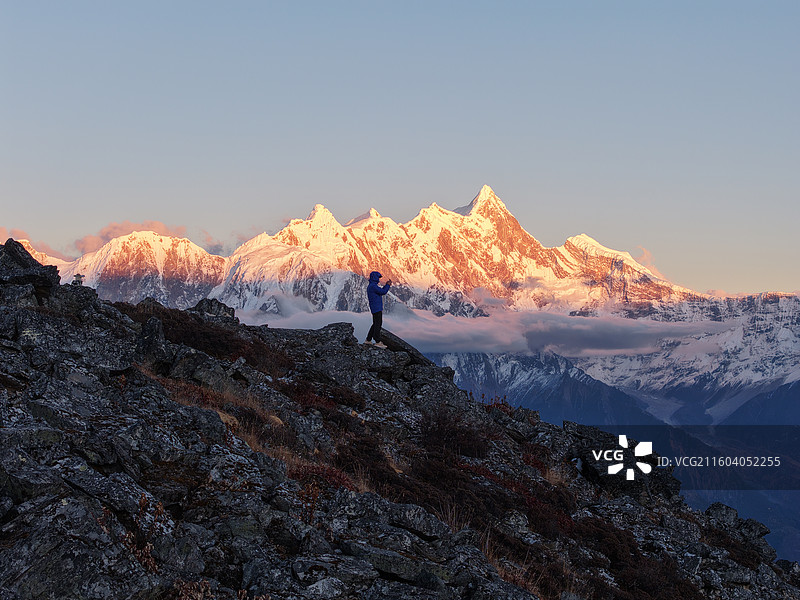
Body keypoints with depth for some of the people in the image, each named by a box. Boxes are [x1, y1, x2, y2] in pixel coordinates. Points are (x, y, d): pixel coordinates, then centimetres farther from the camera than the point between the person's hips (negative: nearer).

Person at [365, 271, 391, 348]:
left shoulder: (371, 286, 17)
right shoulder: (373, 286, -16)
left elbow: (381, 292, 23)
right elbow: (383, 292, -18)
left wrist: (386, 285, 15)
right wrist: (388, 285, -5)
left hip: (377, 308, 10)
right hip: (376, 308, -10)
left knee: (376, 324, 15)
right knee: (378, 324, -8)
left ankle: (368, 340, 18)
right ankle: (378, 342, -7)